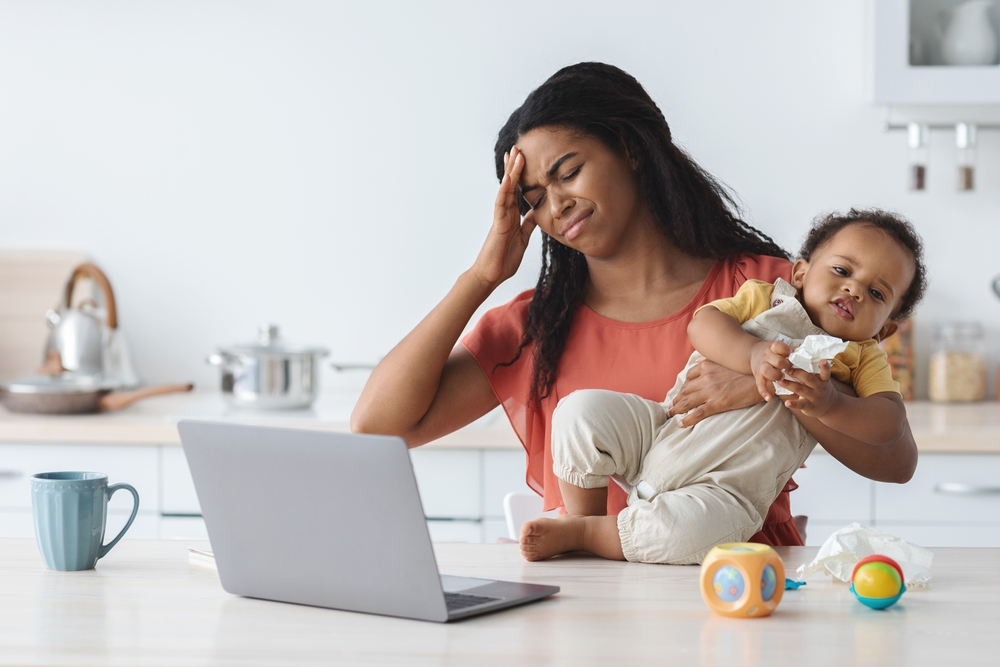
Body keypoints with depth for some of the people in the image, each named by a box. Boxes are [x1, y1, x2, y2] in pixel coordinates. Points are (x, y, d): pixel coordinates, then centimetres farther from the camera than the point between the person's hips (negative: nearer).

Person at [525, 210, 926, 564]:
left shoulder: (863, 359, 10)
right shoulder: (764, 299, 11)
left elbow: (889, 420, -7)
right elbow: (703, 325, -6)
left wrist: (828, 405, -26)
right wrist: (753, 354, -25)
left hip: (724, 489, -2)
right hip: (660, 433, 3)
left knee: (691, 531, -36)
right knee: (582, 411, -19)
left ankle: (579, 535, -14)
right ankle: (583, 517, 1)